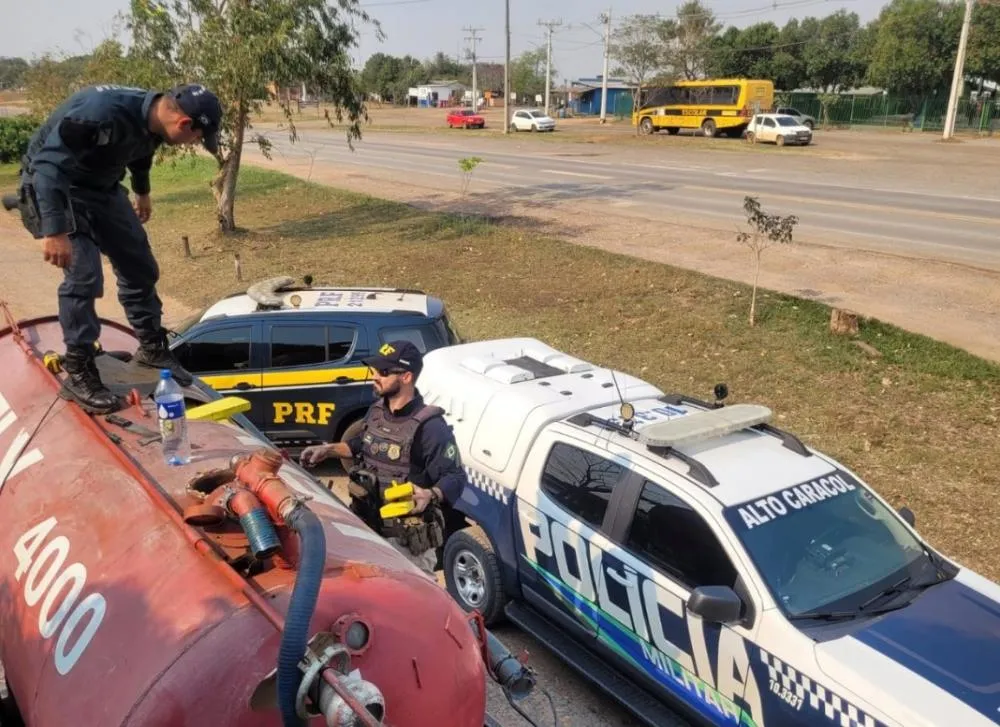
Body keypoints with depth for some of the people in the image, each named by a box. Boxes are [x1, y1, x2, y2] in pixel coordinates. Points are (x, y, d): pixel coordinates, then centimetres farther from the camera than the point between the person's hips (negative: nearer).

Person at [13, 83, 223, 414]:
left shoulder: (151, 118, -9)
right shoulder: (104, 113, -36)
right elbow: (50, 161, -38)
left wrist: (142, 193, 31)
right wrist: (54, 231, -42)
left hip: (101, 186, 8)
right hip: (54, 185, -8)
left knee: (139, 266, 9)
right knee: (84, 274, -18)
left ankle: (152, 347, 26)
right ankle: (78, 371, -3)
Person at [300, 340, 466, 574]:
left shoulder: (429, 427, -24)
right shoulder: (376, 411, 2)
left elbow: (455, 477, -23)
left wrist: (430, 495, -41)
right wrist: (329, 449, 14)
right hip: (369, 527, 8)